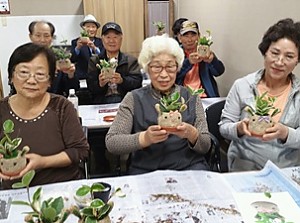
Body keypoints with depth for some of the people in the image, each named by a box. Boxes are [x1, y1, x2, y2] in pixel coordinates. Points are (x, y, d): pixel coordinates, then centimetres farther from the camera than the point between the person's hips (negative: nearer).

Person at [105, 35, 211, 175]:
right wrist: (145, 138, -19)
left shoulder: (191, 98, 9)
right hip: (145, 170, -2)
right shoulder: (133, 99, 5)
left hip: (189, 167, 2)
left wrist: (191, 133, -15)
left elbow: (205, 146, 7)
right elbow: (111, 143, -3)